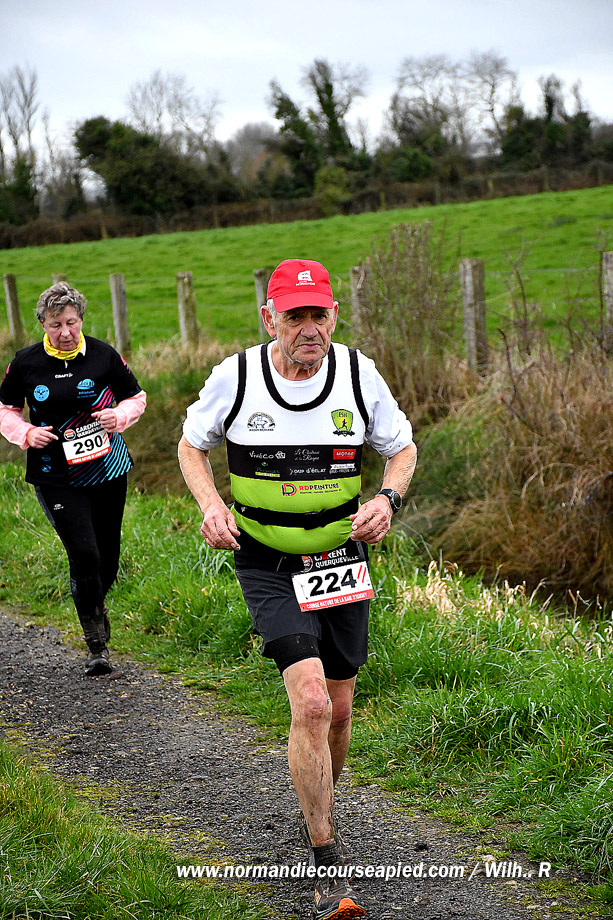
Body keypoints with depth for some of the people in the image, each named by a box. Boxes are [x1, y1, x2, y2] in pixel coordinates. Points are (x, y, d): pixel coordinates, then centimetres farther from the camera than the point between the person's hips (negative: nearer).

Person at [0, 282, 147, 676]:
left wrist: (120, 415, -11)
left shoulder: (104, 356, -3)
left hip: (108, 470, 2)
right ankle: (97, 644, 3)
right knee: (83, 553, -13)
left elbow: (137, 397, 10)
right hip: (56, 477, -2)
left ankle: (95, 604, 43)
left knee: (107, 559, 8)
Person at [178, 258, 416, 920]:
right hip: (268, 567, -3)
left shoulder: (358, 374, -7)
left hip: (342, 560, 3)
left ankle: (316, 815, 42)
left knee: (338, 709, 12)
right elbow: (192, 444, 6)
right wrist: (211, 505, -13)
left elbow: (402, 448, 7)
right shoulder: (235, 376, -11)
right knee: (311, 703, -19)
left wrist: (387, 498, -14)